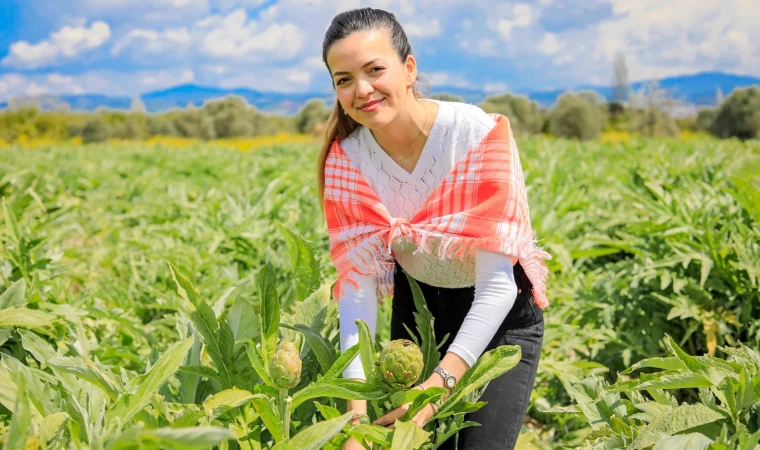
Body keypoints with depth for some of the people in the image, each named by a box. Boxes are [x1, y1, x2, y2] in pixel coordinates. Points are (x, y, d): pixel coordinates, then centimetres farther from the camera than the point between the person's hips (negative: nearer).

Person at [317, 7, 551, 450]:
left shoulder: (480, 134, -28)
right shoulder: (346, 159, -16)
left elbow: (497, 284, -28)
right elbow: (357, 280, -19)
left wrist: (441, 382, -38)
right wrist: (357, 407, -30)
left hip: (499, 314, -3)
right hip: (418, 306, 3)